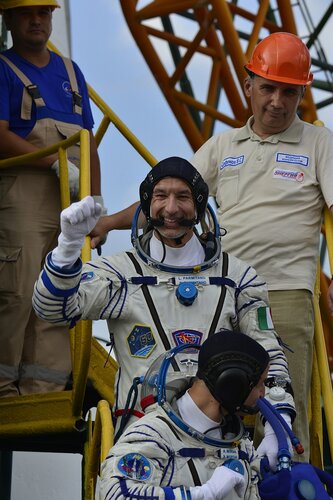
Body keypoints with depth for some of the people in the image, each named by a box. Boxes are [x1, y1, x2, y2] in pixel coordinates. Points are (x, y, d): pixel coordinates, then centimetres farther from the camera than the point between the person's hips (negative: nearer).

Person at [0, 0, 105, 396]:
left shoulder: (70, 71, 19)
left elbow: (88, 141, 20)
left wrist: (96, 197, 12)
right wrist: (56, 163, -16)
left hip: (72, 201, 6)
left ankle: (46, 389, 9)